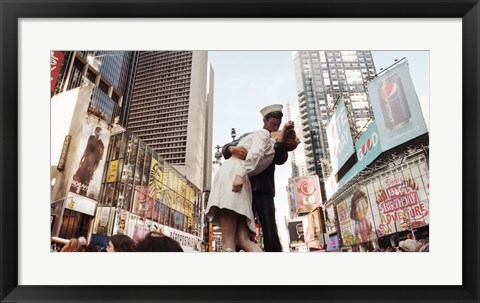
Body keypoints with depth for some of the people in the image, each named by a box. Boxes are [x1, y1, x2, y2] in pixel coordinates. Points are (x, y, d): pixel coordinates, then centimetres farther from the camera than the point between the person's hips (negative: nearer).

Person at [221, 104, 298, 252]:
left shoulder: (279, 142, 15)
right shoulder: (248, 137, 16)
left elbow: (280, 159, -5)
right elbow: (225, 148, 7)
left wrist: (282, 138, -18)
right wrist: (233, 149, -17)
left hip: (264, 190, 0)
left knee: (270, 233, -9)